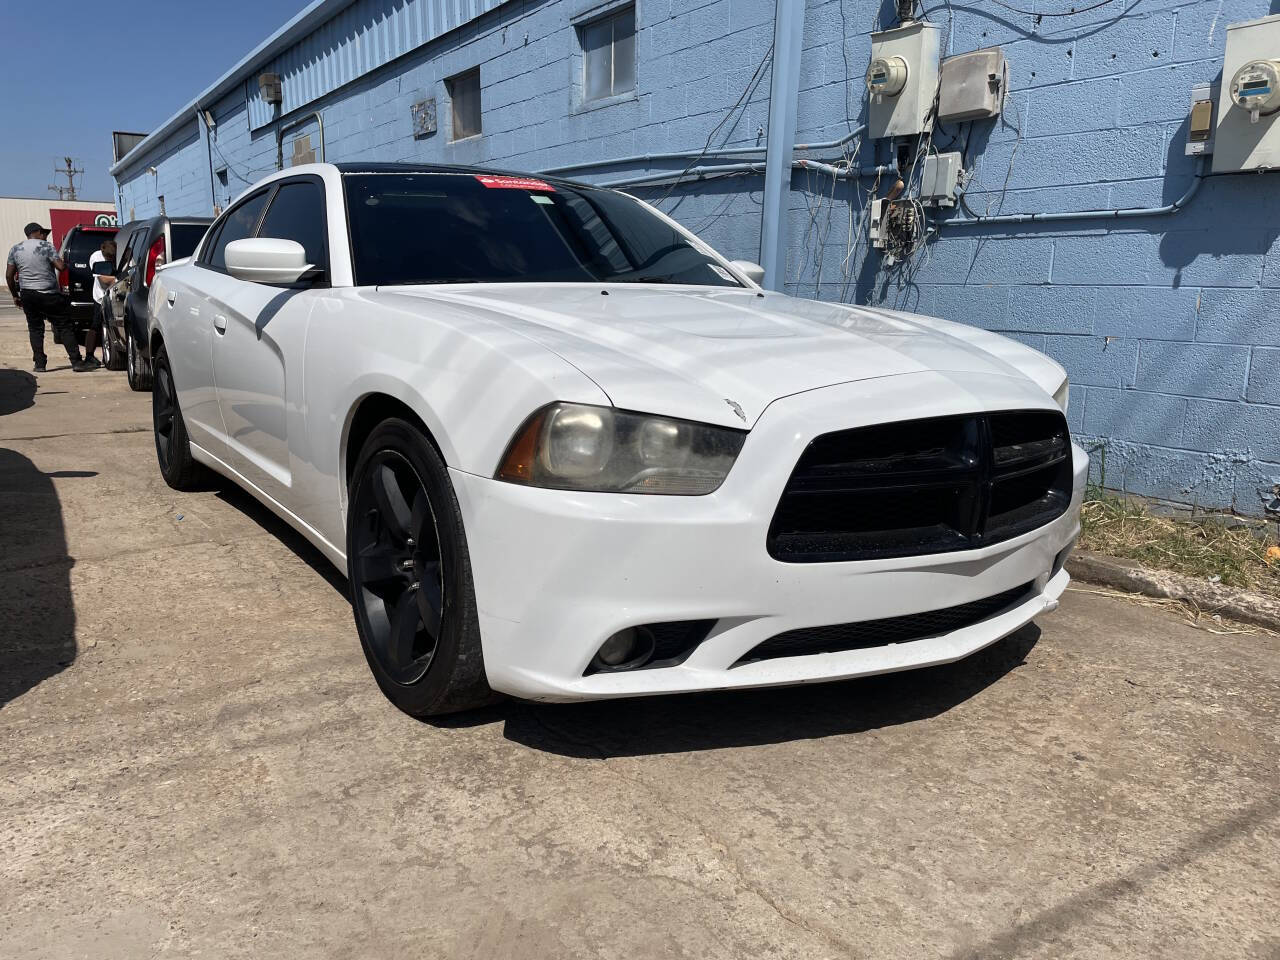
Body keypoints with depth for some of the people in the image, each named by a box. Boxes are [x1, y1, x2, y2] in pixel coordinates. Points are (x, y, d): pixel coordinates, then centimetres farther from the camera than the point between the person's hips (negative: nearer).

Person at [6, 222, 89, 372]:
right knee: (65, 327, -1)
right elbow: (61, 266, -12)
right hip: (49, 294, -4)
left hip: (27, 295, 4)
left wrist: (15, 296, 17)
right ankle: (76, 362, -6)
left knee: (35, 329, 11)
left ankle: (39, 363, 5)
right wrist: (64, 263, 11)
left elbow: (9, 275, 8)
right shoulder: (46, 246, -4)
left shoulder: (15, 249, 9)